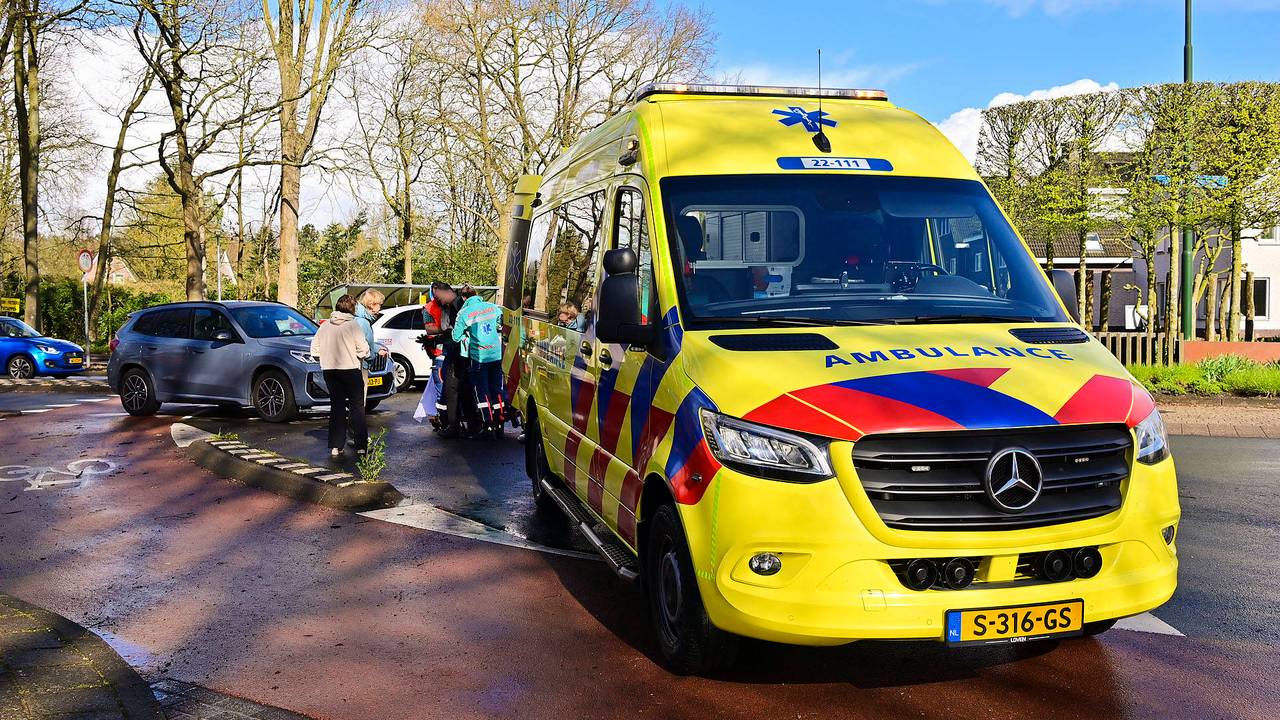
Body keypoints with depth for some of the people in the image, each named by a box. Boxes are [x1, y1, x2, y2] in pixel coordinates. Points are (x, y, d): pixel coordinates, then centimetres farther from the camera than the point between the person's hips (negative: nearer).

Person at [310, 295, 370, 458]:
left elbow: (315, 350, 8)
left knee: (336, 407, 11)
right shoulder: (352, 325, -9)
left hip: (329, 370, 4)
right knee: (357, 407, 5)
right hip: (350, 370, -4)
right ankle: (361, 445, 2)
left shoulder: (324, 326, 5)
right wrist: (361, 355, 9)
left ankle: (335, 446, 8)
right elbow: (364, 350, -12)